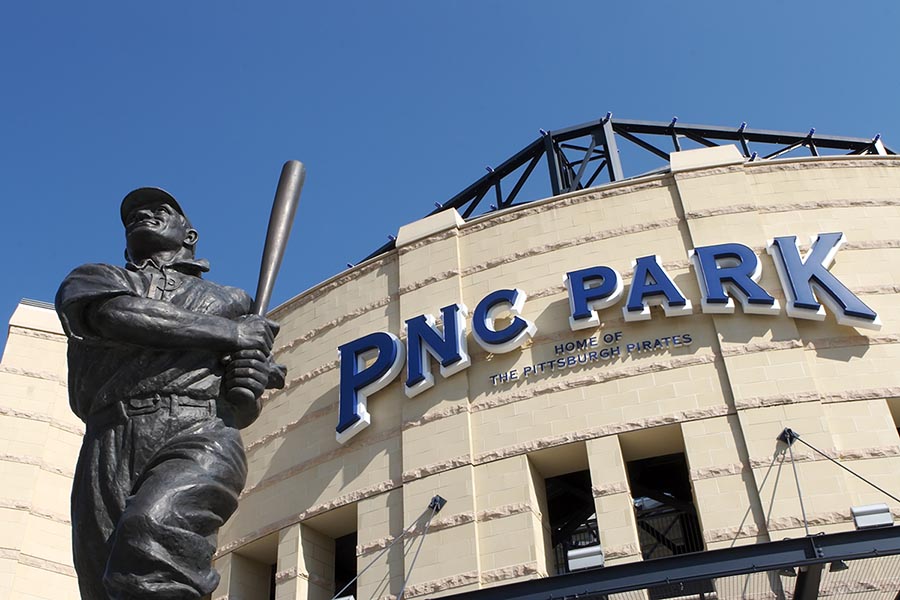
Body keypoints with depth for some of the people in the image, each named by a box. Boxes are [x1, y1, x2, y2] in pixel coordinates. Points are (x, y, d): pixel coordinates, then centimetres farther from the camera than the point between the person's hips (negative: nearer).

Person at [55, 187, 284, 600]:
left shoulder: (234, 302, 31)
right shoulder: (93, 278, 27)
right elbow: (117, 314, 1)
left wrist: (249, 383, 0)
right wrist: (231, 334, 3)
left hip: (201, 435, -1)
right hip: (109, 445, 1)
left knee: (152, 529, -32)